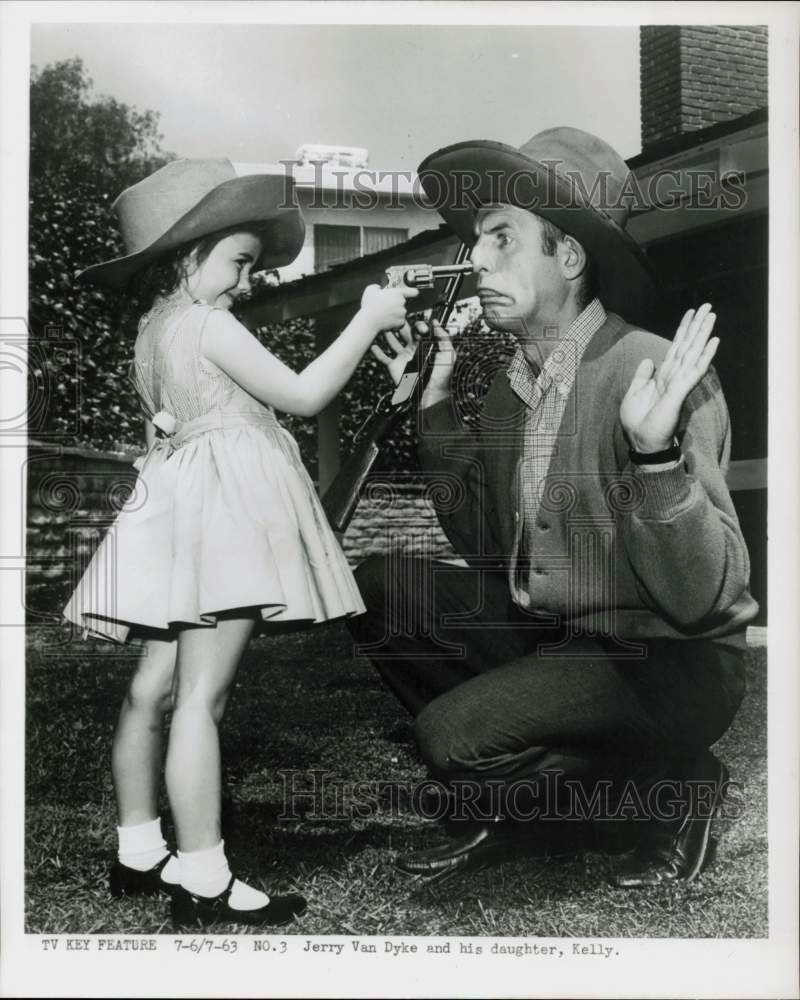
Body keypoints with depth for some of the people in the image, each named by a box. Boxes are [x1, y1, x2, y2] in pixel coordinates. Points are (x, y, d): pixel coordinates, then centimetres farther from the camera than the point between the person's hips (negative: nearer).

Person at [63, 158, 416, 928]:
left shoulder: (153, 330, 17)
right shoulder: (208, 323, -10)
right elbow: (302, 396, -11)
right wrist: (368, 320, -4)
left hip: (180, 510, 10)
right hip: (222, 509, -10)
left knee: (153, 688, 12)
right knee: (200, 695, -11)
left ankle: (138, 851, 23)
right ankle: (203, 879, -6)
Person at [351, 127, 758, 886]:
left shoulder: (658, 373, -21)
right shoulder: (513, 384, 2)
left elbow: (700, 598, -24)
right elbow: (487, 547, 6)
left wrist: (655, 452, -40)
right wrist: (436, 406, 2)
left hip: (667, 663, -7)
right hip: (550, 635, 7)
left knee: (453, 733, -23)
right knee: (377, 589, -3)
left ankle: (672, 790, 3)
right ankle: (506, 803, 9)